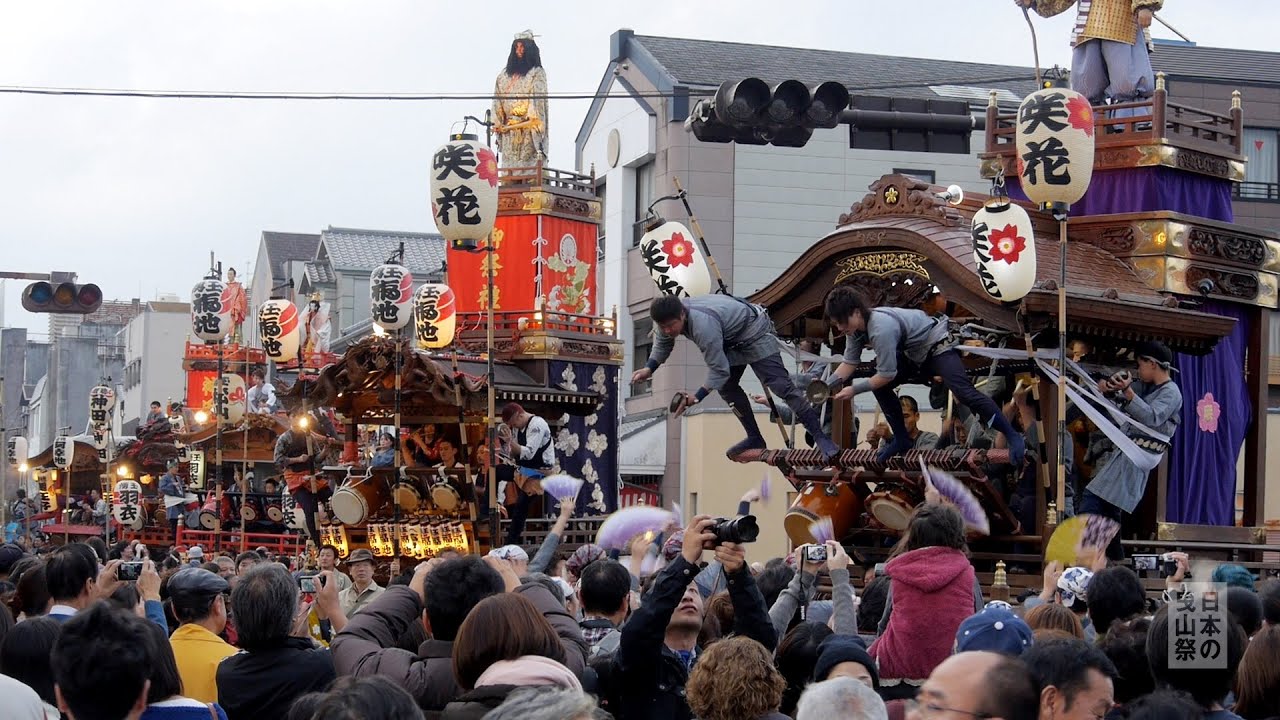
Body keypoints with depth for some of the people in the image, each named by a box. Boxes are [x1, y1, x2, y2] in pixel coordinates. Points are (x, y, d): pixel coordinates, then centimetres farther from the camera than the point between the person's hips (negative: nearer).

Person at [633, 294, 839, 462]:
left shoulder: (703, 326, -42)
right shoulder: (668, 318, -16)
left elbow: (719, 369, -36)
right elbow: (662, 344, 6)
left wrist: (696, 398, -38)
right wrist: (648, 369, -9)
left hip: (754, 331, -9)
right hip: (732, 339, 9)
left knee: (780, 384, -18)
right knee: (726, 386, 5)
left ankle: (820, 437, -18)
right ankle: (754, 438, 16)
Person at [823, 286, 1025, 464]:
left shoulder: (881, 328, -36)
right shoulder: (856, 327, -8)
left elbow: (887, 375, -31)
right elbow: (849, 363, 0)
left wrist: (855, 389, -24)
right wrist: (827, 386, -15)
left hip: (938, 346, -10)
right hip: (913, 355, 10)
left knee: (963, 391, -27)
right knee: (879, 386, 0)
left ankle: (1012, 436, -22)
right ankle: (902, 440, 14)